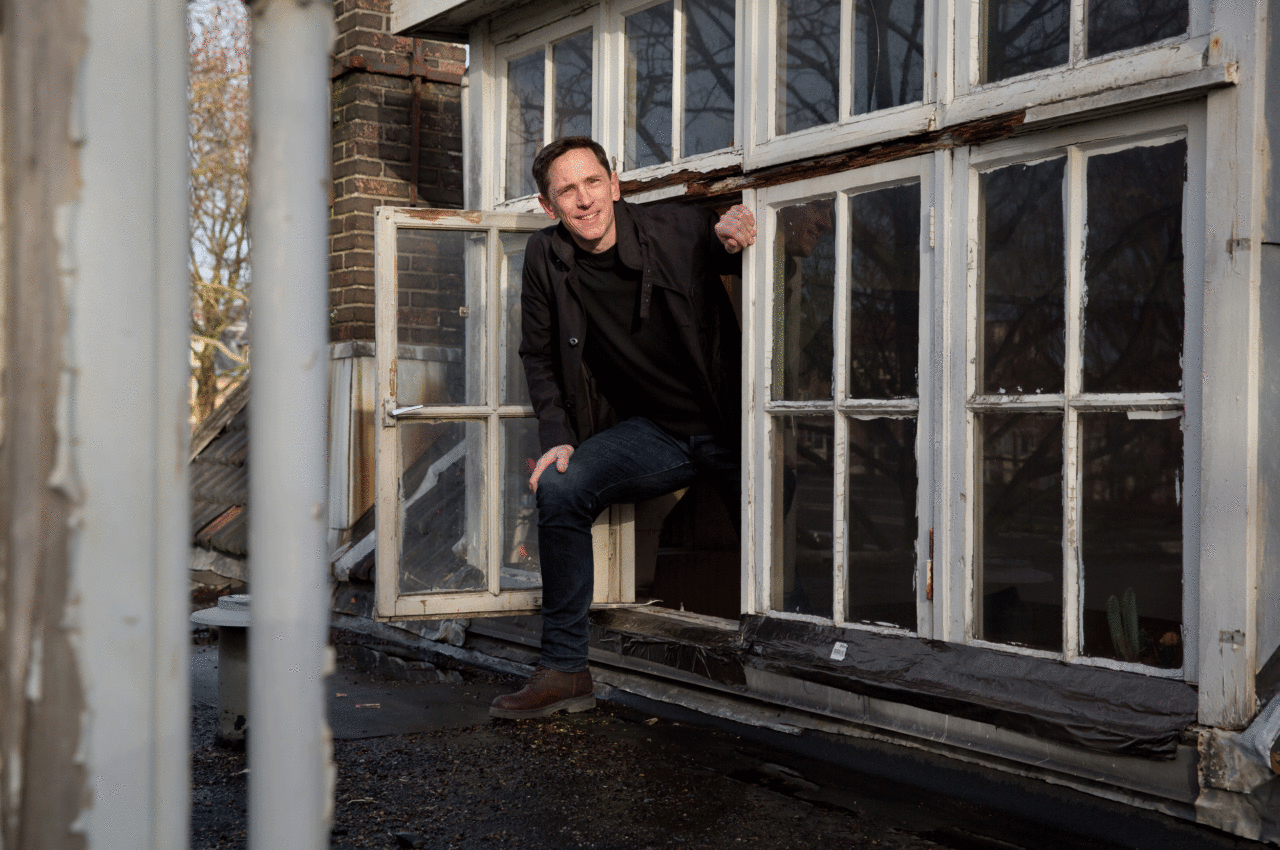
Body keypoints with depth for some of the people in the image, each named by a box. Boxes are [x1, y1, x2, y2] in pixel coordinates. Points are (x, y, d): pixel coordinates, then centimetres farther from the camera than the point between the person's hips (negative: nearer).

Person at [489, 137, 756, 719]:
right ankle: (563, 671, -13)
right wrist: (556, 438, -4)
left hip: (730, 426, -1)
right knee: (558, 488, -23)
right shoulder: (545, 258, -1)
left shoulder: (681, 229, -9)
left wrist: (738, 238, -18)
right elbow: (539, 358, 10)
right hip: (652, 432, 1)